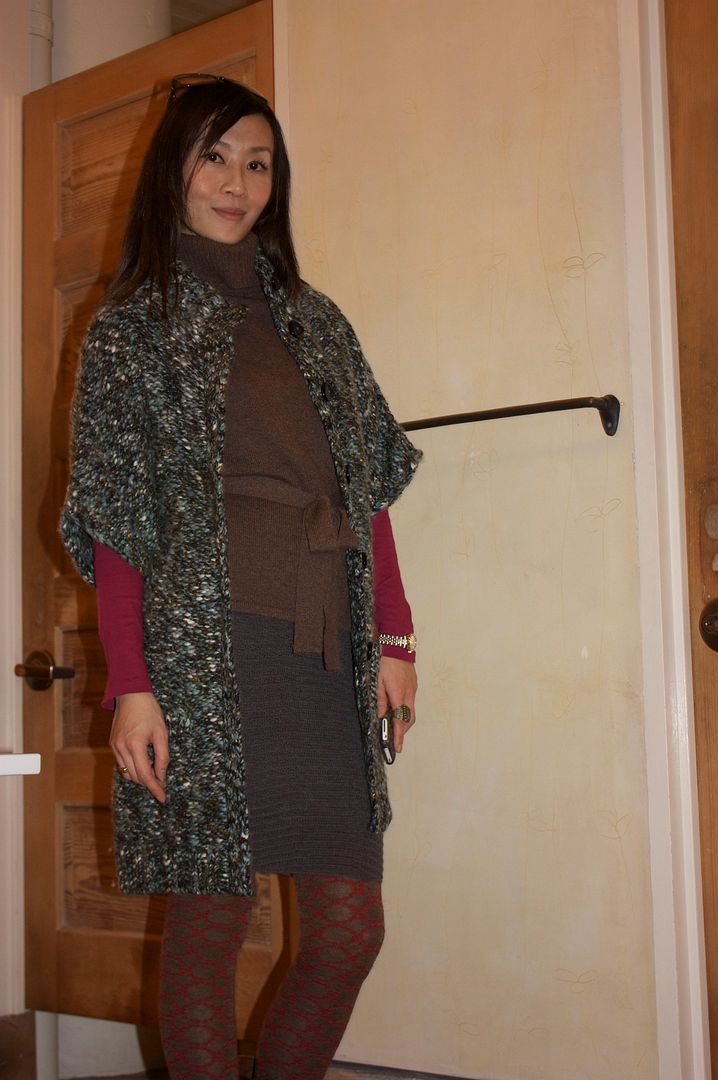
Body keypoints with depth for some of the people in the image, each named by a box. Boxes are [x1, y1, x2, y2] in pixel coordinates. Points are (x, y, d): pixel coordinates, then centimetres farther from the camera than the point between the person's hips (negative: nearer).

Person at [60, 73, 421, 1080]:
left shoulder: (315, 322, 20)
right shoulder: (130, 330, 7)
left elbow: (368, 492, 17)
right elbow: (115, 528, -1)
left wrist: (393, 635, 7)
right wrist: (131, 686, -10)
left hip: (325, 654, 4)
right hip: (204, 650, -4)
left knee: (350, 929, 2)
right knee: (209, 926, -1)